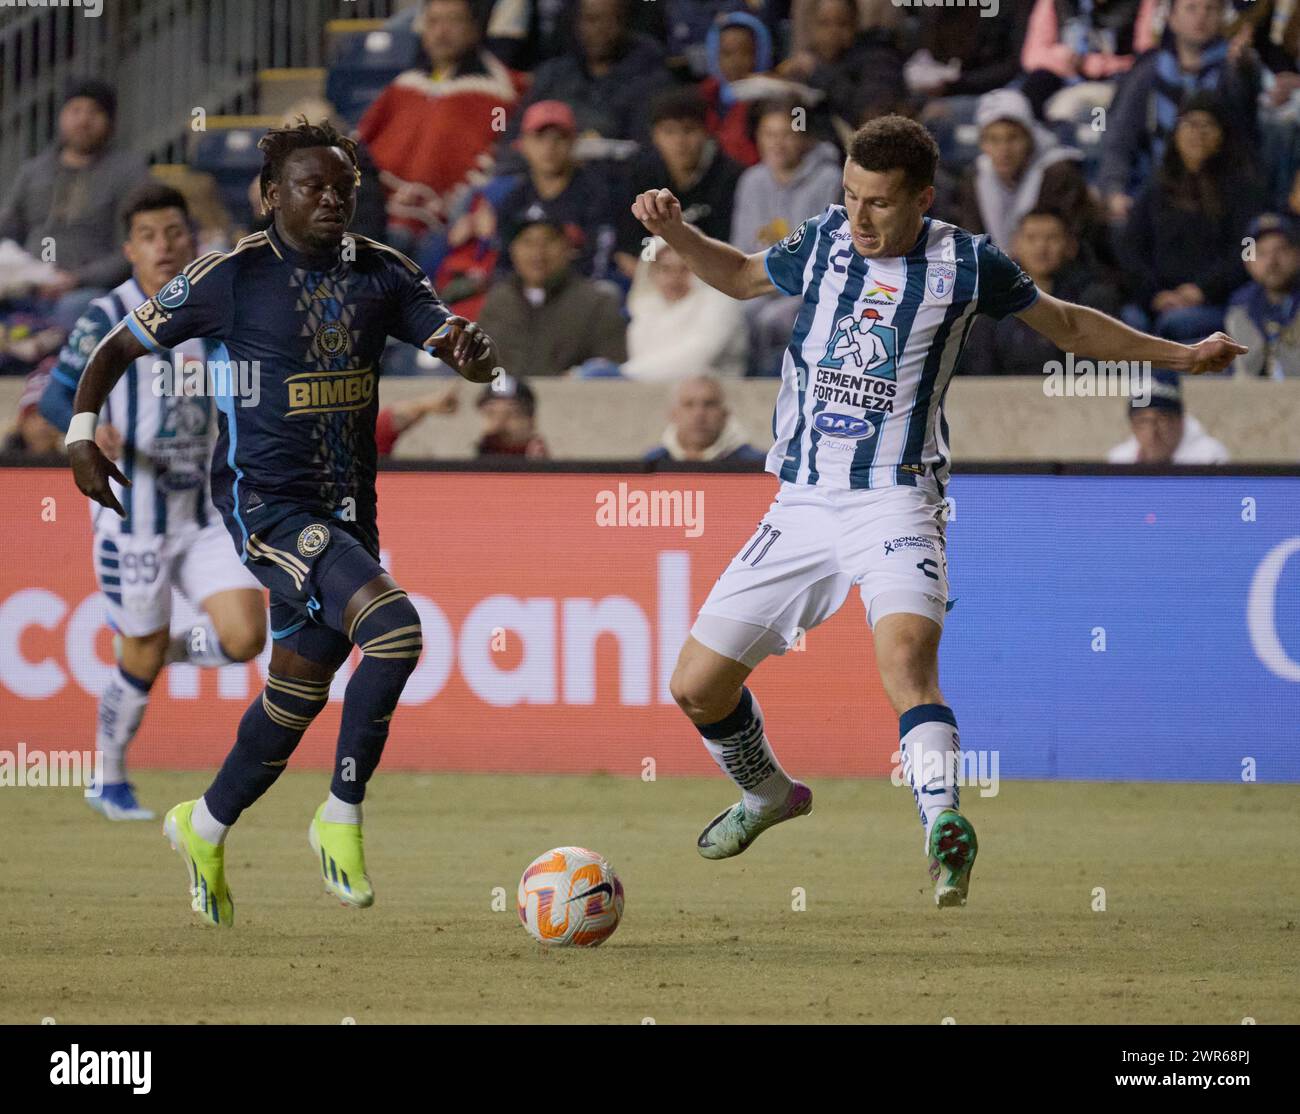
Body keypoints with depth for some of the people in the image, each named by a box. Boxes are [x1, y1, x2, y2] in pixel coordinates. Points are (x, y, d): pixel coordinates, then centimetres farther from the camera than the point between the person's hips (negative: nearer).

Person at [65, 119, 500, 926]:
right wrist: (82, 434, -10)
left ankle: (206, 828, 35)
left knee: (301, 690, 13)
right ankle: (343, 818, -13)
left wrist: (475, 350, -25)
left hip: (349, 509, 6)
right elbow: (121, 346, 1)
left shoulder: (382, 275, 4)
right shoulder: (231, 277, -8)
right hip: (267, 503, -6)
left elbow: (468, 358, -1)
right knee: (394, 629, -25)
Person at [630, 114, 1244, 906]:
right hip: (802, 505, 4)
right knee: (697, 686, 4)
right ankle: (768, 794, 32)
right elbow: (742, 276, 25)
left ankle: (945, 830, -43)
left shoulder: (963, 264, -4)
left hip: (895, 500, -4)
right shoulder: (825, 241, 4)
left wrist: (1179, 355, 14)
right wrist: (675, 231, 8)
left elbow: (1067, 324, 14)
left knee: (905, 656, -33)